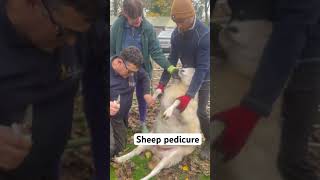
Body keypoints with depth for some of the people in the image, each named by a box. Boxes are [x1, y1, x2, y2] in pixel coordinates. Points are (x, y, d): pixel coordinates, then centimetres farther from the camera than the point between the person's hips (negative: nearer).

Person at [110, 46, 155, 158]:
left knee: (120, 147, 18)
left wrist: (147, 94, -7)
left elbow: (145, 78, 9)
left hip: (120, 116, 6)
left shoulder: (133, 68, -12)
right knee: (111, 148, -22)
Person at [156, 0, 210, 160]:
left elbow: (202, 68, -34)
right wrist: (162, 83, -15)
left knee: (200, 110, -8)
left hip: (204, 77, -6)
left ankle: (209, 141, 14)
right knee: (179, 104, 6)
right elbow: (172, 59, -8)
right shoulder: (176, 34, -12)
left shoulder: (204, 35, -33)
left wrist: (189, 95, -39)